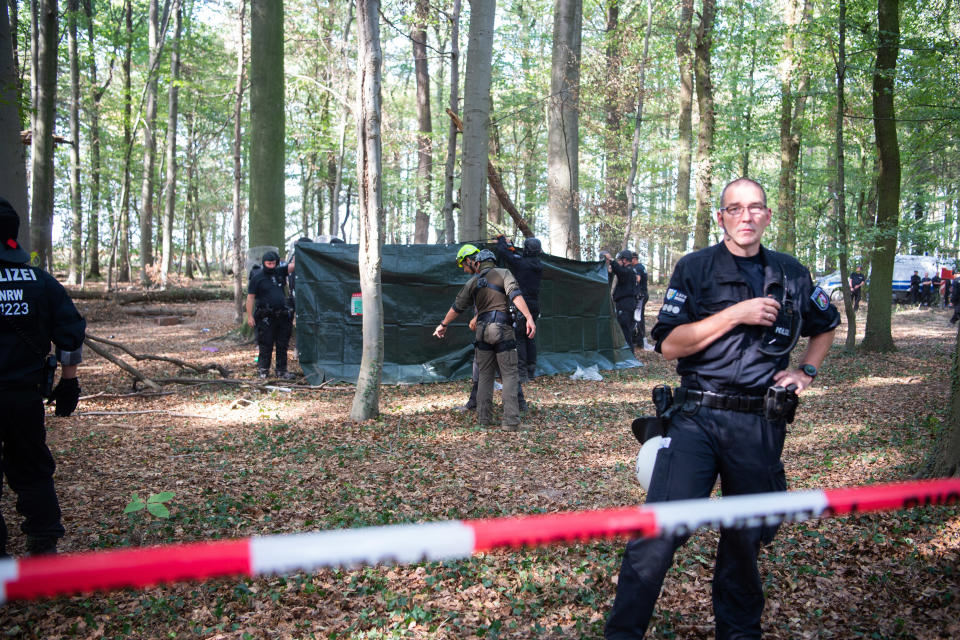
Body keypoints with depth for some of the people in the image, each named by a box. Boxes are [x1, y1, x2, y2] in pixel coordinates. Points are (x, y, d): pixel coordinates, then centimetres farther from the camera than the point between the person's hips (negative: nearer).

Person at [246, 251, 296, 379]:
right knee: (266, 345, -1)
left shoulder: (280, 271, 9)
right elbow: (250, 297, -4)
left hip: (283, 316, 5)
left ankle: (281, 371, 16)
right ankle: (263, 371, 9)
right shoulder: (257, 277, -3)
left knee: (282, 345, 8)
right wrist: (250, 316, -9)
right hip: (266, 318, -5)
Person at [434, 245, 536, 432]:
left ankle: (484, 418, 13)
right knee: (510, 376, -1)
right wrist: (529, 318, -24)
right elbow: (516, 296, -16)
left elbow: (457, 307, 18)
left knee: (485, 376, 14)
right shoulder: (504, 274, 1)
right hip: (503, 332, -3)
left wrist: (443, 325, 33)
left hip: (483, 331, 3)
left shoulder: (472, 283, 8)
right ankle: (511, 421, -10)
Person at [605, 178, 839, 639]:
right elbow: (669, 344, -9)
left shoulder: (791, 275, 11)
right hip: (696, 418, -3)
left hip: (759, 427, 3)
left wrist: (807, 372, 14)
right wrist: (736, 314, -13)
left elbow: (826, 325, 29)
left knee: (745, 536, 14)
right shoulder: (695, 268, 1)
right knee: (659, 532, -12)